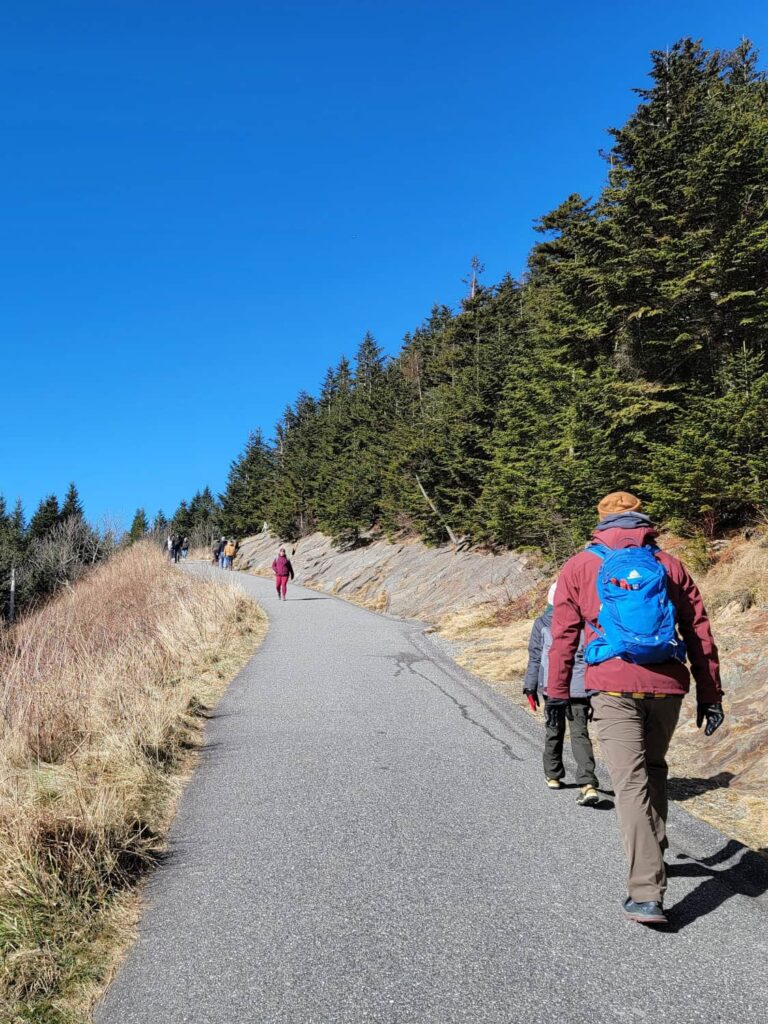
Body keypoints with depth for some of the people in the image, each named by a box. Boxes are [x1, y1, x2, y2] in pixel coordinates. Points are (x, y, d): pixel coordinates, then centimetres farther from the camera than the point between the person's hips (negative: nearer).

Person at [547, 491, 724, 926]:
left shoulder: (581, 567, 5)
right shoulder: (670, 565, 10)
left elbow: (564, 634, 4)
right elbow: (700, 633, 9)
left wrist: (558, 691, 10)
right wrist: (710, 696, 13)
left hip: (614, 688, -3)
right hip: (667, 686, 3)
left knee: (632, 783, -4)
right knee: (654, 768, 24)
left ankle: (647, 894, -9)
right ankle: (653, 851, 37)